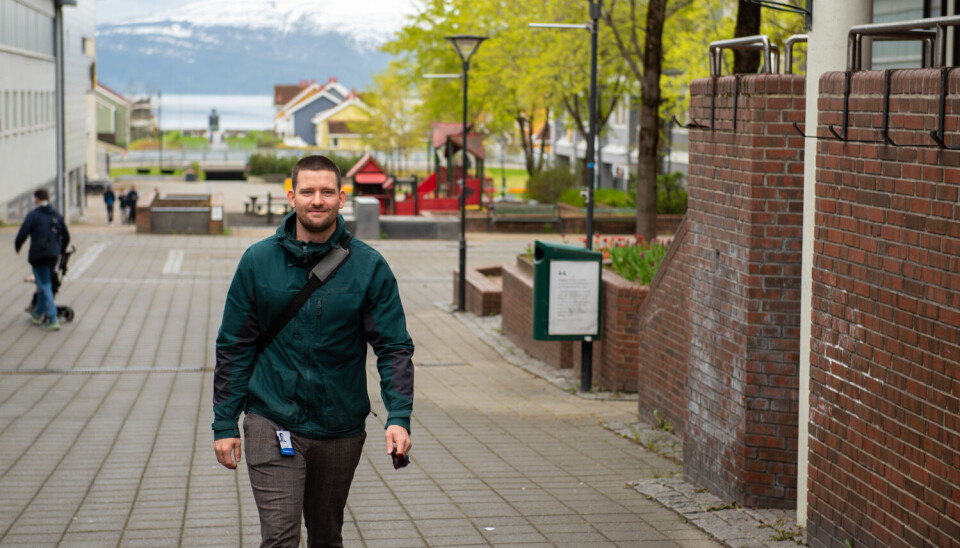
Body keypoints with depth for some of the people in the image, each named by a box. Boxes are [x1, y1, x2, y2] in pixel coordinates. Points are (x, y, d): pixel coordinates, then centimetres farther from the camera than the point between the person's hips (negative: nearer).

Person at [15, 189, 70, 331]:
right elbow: (66, 237, 15)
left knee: (44, 286, -3)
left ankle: (53, 319, -11)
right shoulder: (56, 215, 11)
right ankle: (38, 314, 35)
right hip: (53, 255, 6)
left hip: (38, 255, -6)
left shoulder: (33, 214, -7)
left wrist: (17, 246, 7)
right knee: (45, 284, 21)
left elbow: (23, 233, -12)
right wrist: (59, 251, 30)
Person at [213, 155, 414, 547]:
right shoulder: (258, 261, -2)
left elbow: (395, 347, -4)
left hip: (341, 428, 1)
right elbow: (234, 347, 3)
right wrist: (224, 424, 0)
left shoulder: (369, 267, -3)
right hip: (272, 423, -1)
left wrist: (399, 417, -17)